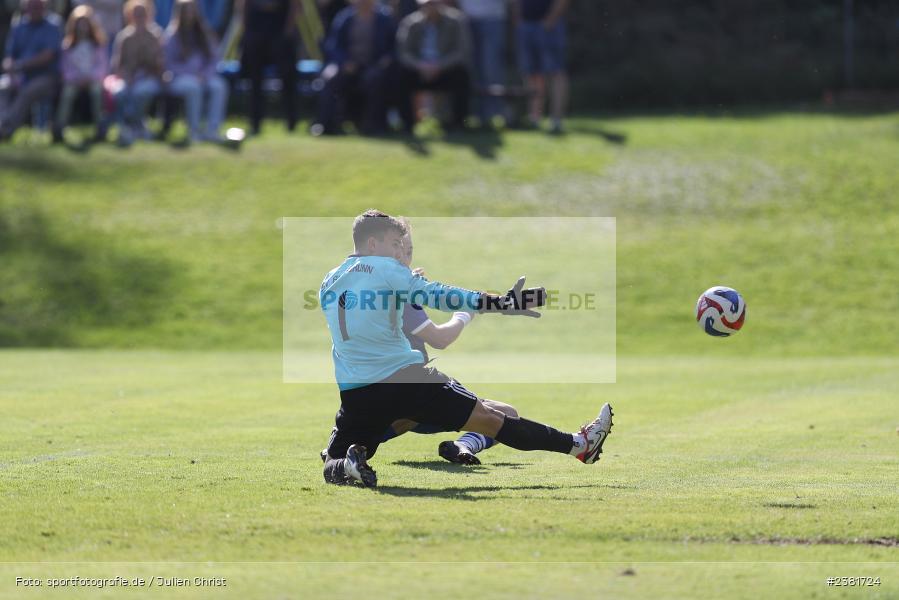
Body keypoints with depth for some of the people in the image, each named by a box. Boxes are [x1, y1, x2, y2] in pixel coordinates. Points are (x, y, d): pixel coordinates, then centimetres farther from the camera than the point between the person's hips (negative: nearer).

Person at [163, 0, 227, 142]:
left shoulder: (204, 33, 13)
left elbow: (214, 57, 13)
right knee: (193, 86, -38)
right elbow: (168, 64, -4)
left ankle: (212, 129, -31)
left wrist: (206, 74, -6)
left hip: (202, 76, 4)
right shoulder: (172, 36, 0)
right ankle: (194, 130, -28)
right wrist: (191, 75, -14)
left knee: (219, 86, -29)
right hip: (179, 78, -4)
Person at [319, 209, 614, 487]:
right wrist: (499, 303, -13)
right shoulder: (386, 269, -4)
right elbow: (438, 295, -11)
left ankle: (349, 465, -19)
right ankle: (577, 445, 7)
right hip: (404, 379, -4)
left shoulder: (328, 283, 14)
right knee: (488, 419, 2)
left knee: (334, 464, 17)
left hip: (353, 391, 4)